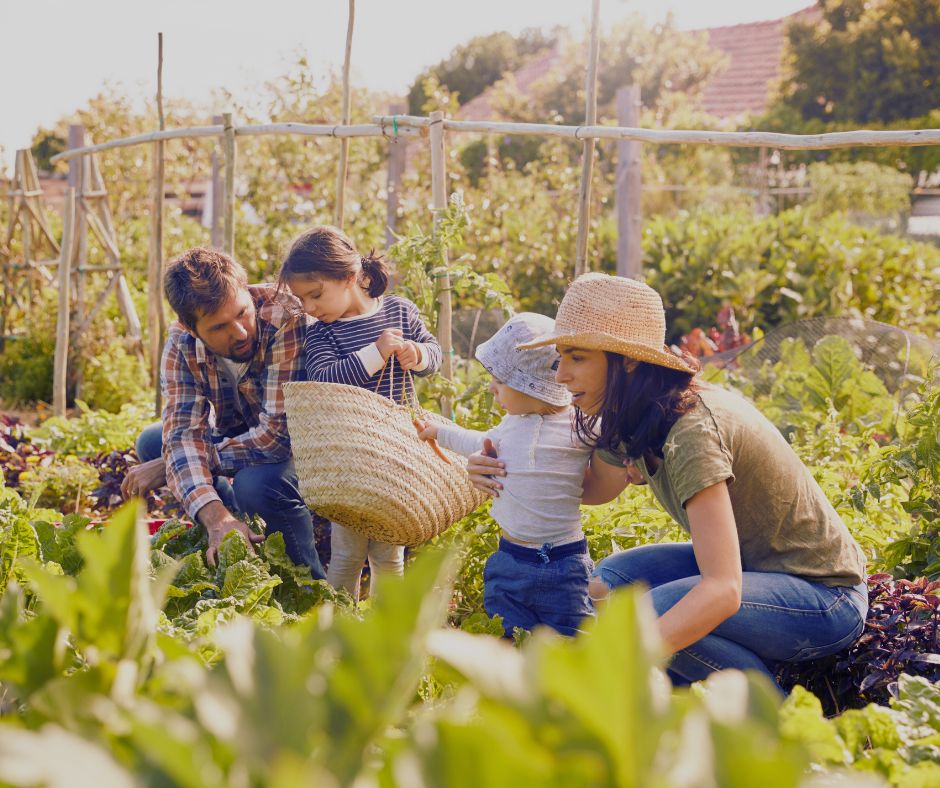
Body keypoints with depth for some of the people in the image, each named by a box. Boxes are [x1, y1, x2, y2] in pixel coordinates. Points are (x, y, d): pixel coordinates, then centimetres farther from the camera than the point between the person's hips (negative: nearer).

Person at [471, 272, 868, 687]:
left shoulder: (693, 429, -29)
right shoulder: (633, 420, -2)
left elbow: (723, 591, -37)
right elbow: (594, 488, 21)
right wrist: (507, 472, 1)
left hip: (827, 596, -9)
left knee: (650, 614, -27)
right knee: (614, 575, 1)